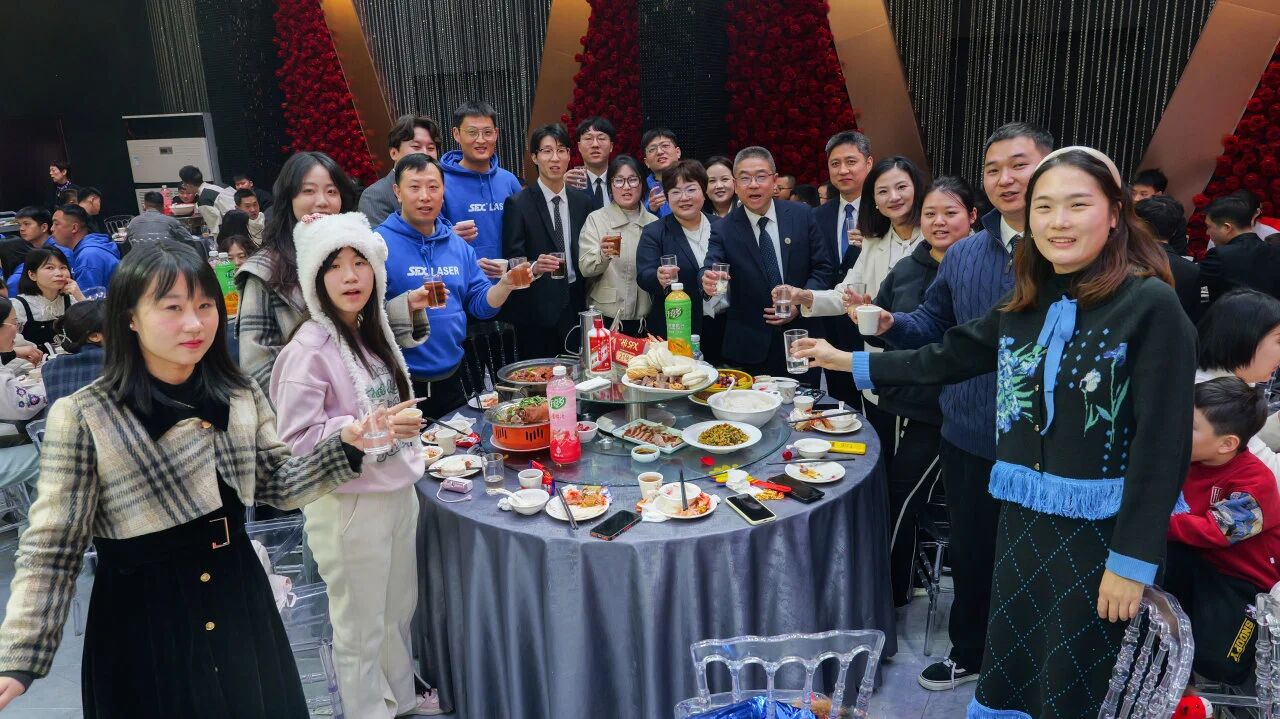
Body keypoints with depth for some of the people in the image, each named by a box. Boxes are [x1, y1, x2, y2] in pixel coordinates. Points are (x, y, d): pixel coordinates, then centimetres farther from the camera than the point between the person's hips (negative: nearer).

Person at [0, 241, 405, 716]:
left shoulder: (240, 396, 0)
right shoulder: (81, 417, -14)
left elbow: (278, 486, 4)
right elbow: (51, 550, -11)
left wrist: (346, 444, -11)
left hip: (240, 600, 4)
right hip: (141, 621, -4)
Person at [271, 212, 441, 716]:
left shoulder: (372, 331, 6)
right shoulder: (308, 351, -18)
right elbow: (296, 440, -21)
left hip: (398, 491, 8)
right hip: (348, 504, -7)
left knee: (399, 609, 21)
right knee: (361, 625, 9)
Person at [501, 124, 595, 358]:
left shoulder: (582, 201, 9)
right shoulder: (518, 203, -4)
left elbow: (586, 254, 12)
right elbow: (512, 260, -7)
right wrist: (534, 267, -27)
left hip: (575, 305, 4)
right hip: (536, 310, -3)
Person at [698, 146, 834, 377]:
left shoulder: (802, 215, 1)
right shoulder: (725, 228, -4)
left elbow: (824, 266, 3)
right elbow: (710, 269, -16)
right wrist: (709, 283, -39)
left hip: (801, 340, 2)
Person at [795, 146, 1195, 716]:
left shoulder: (1150, 305, -13)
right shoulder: (1027, 304, 5)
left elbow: (1162, 442, -15)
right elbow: (948, 358, 14)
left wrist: (1133, 559, -15)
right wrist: (850, 361, 14)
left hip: (1099, 527, -5)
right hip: (1023, 516, 6)